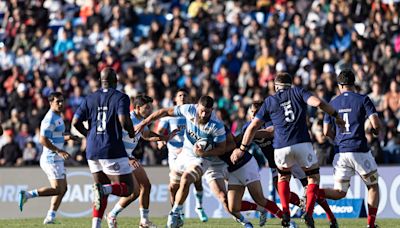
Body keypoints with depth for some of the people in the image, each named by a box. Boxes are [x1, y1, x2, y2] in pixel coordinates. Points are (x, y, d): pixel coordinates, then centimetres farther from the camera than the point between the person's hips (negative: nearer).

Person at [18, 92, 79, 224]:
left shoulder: (58, 118, 16)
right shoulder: (50, 119, -16)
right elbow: (43, 140, -23)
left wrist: (67, 137, 10)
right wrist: (59, 151, -25)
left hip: (56, 159, 10)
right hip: (52, 159, -10)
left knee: (63, 188, 10)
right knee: (58, 189, -11)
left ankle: (50, 217, 9)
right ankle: (27, 195, -10)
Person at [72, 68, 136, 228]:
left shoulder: (90, 99, 11)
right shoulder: (120, 97, -3)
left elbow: (76, 122, 6)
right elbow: (124, 120, -18)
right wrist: (132, 132, 3)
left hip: (92, 151, 5)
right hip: (112, 150, -5)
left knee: (102, 189, 16)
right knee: (127, 188, 2)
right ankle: (104, 189, -28)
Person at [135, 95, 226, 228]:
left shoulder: (217, 126, -25)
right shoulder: (189, 110, -16)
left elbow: (221, 148, -13)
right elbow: (166, 112, -5)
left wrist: (204, 153, -29)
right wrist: (144, 123, -5)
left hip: (201, 159, -5)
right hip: (185, 154, 5)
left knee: (185, 181, -27)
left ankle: (175, 214, -12)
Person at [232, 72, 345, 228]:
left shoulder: (269, 101, 15)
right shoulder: (298, 92, 12)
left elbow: (253, 126, 12)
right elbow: (318, 103, -5)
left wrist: (242, 149, 17)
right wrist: (336, 116, 6)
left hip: (281, 147, 1)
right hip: (302, 144, -1)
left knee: (283, 176, 27)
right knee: (313, 177, 17)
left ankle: (285, 212, 6)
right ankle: (308, 212, -4)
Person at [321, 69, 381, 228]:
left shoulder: (332, 103, 10)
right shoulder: (363, 100, -2)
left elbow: (327, 132, 10)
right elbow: (376, 124, -10)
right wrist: (376, 131, 13)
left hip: (340, 153, 3)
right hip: (359, 151, -3)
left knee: (339, 193, 9)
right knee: (373, 186, 15)